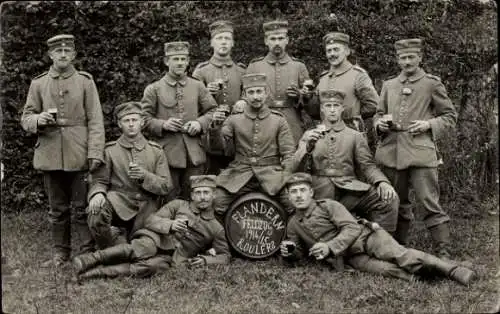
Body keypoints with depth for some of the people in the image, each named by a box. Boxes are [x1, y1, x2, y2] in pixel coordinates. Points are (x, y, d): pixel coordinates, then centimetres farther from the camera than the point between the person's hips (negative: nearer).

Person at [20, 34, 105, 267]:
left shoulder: (85, 81, 3)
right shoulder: (38, 84, 8)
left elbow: (95, 121, -2)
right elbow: (25, 118, 10)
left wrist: (95, 153, -11)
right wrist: (38, 120, -14)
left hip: (79, 156, -2)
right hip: (49, 156, 2)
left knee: (82, 208, 1)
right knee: (57, 210, 11)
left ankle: (88, 253, 10)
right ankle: (60, 252, 21)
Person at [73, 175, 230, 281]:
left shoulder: (216, 228, 16)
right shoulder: (178, 205, 14)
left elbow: (225, 255, 16)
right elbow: (150, 220, 7)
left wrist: (206, 260, -5)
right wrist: (170, 224, -14)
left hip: (173, 260, 0)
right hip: (158, 240, 0)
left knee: (151, 266, -36)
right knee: (138, 250, -38)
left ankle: (97, 272, -40)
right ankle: (94, 258, -40)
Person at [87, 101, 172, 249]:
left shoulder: (156, 151, 8)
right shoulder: (109, 150, 6)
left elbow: (166, 186, 3)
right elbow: (99, 181, 2)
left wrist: (144, 176, -16)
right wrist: (97, 193, -24)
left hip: (147, 210, 2)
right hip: (119, 204, -2)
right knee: (97, 209, -36)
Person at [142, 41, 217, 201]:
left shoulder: (198, 86, 10)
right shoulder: (153, 89, 3)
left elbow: (212, 111, 13)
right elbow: (144, 118, 3)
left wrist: (200, 123, -6)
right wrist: (163, 124, -15)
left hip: (194, 154, 2)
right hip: (167, 154, -2)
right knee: (169, 201, 3)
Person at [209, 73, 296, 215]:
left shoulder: (279, 120, 10)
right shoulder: (234, 120, 12)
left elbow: (288, 154, 6)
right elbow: (220, 144, 1)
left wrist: (288, 179, -11)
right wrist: (216, 126, -18)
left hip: (271, 173, 0)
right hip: (239, 174, 1)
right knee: (216, 202, -22)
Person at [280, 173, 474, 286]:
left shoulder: (329, 206, -3)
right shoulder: (293, 225, 9)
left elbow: (351, 228, -11)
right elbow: (300, 252, 18)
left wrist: (330, 247, -25)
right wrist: (289, 253, -7)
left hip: (366, 236, -3)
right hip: (352, 256, 3)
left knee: (401, 256, -26)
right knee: (385, 270, -29)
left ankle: (453, 271, -30)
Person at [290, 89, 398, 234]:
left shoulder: (355, 136, 18)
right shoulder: (309, 135, 17)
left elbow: (367, 165, 9)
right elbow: (295, 168, 7)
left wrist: (382, 182, -12)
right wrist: (307, 146, -12)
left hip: (349, 188, 1)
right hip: (320, 192, -1)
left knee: (390, 199, -24)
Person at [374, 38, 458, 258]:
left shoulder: (432, 84, 4)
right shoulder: (388, 85, 15)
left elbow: (450, 116, 8)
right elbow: (378, 115, 23)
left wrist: (429, 125, -10)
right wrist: (380, 124, 0)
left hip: (420, 151, -4)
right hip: (391, 152, 4)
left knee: (429, 202, -9)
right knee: (396, 203, 11)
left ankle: (443, 252, -2)